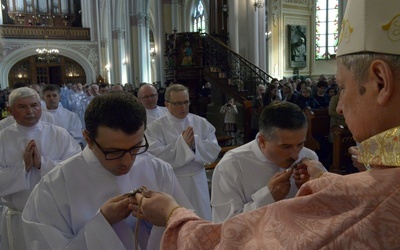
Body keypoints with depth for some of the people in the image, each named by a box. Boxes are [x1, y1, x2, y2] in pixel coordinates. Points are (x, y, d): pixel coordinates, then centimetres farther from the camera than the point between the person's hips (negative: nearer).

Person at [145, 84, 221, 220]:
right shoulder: (155, 128, -7)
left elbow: (214, 151, -4)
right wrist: (182, 143, -22)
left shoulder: (202, 123, 3)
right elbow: (156, 158, -18)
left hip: (198, 183, 3)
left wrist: (195, 143, -21)